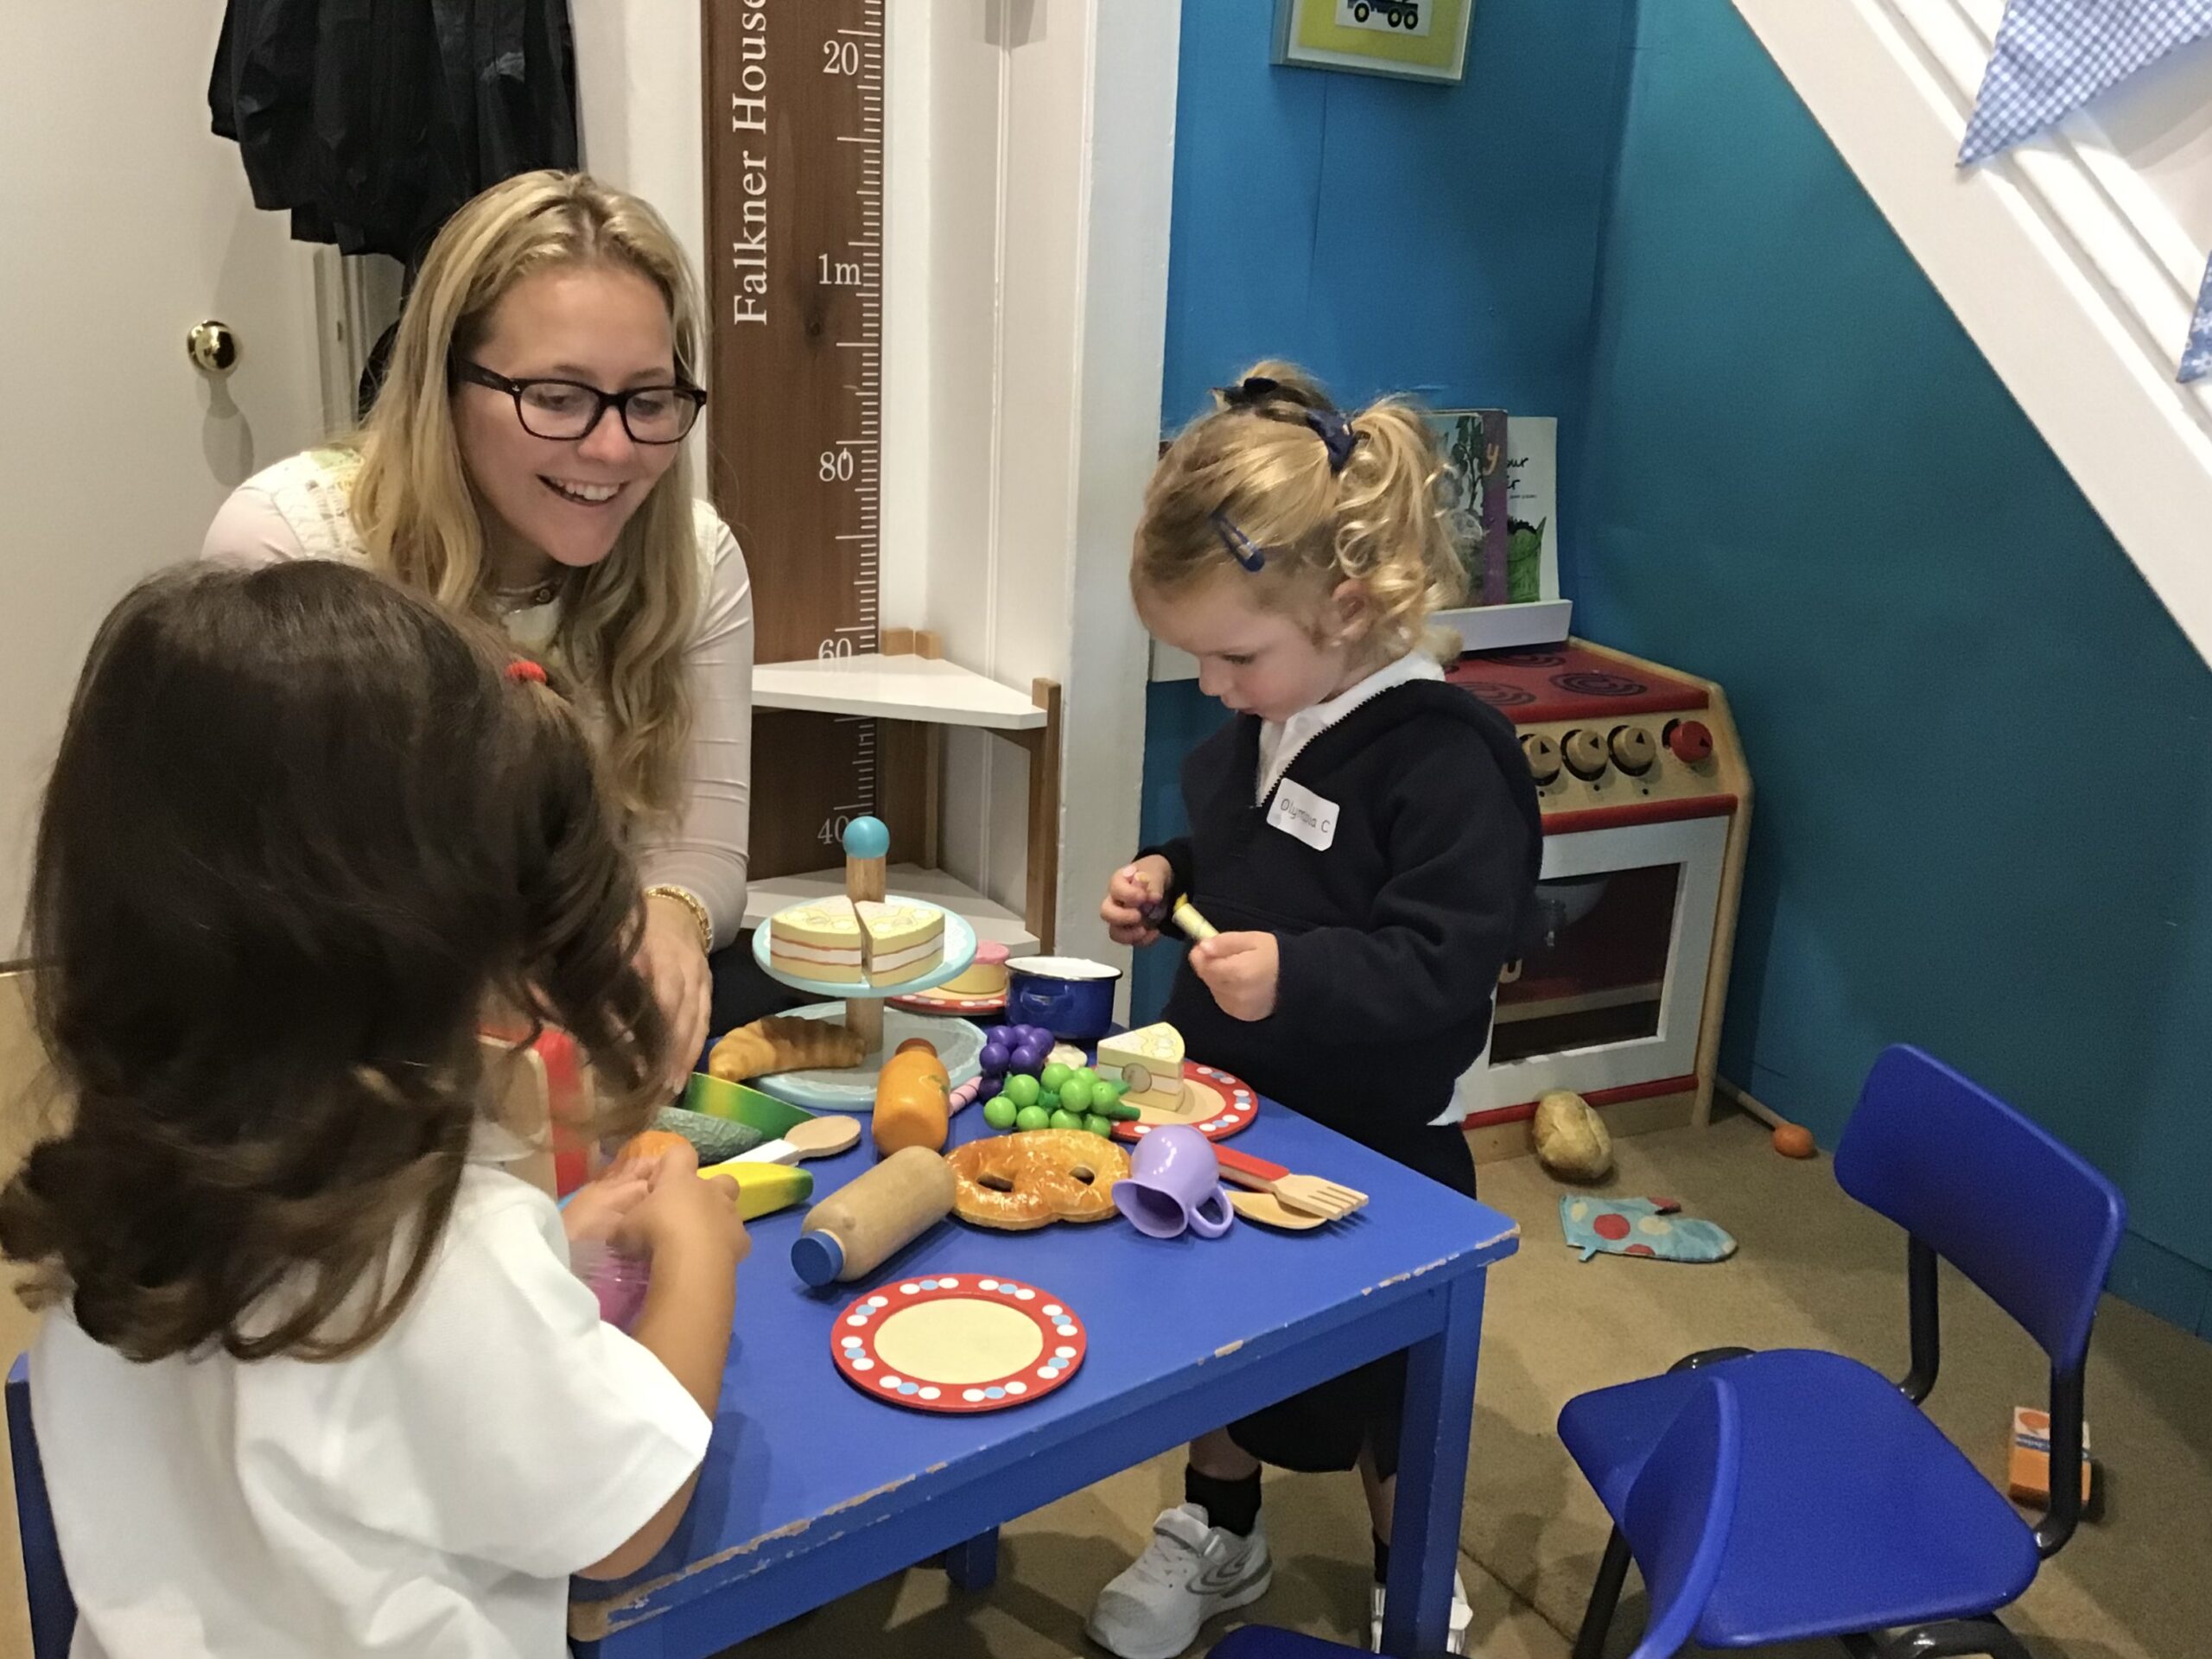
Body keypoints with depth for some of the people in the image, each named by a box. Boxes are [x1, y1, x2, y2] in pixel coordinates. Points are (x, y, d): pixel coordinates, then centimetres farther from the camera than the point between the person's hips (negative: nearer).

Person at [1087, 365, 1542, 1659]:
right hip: (1231, 1099, 8)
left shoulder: (1442, 754, -26)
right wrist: (1168, 879, -2)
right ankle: (1220, 1540, 50)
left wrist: (1298, 973, -38)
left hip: (1372, 1141, -7)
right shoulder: (1263, 721, 0)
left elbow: (1448, 964, -28)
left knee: (1385, 1384, 14)